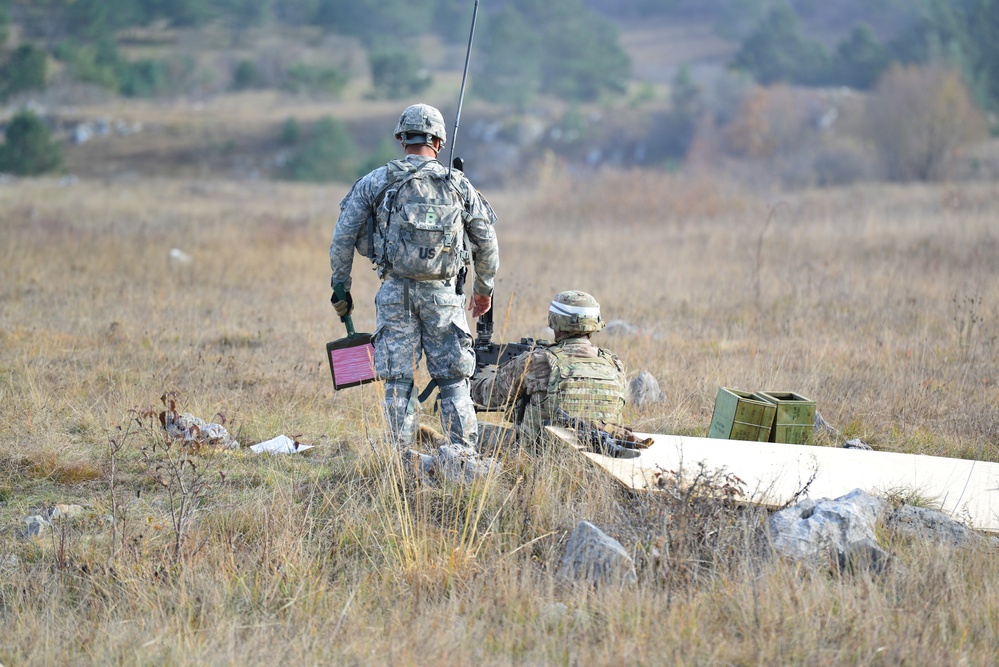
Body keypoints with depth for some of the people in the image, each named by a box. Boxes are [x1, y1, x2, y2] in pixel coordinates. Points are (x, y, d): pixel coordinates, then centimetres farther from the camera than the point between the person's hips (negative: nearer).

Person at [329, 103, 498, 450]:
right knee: (453, 381, 6)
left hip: (396, 293, -1)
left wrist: (340, 287, 9)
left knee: (398, 382, 3)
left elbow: (343, 239, -1)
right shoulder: (458, 185, 4)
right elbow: (487, 243, 11)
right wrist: (484, 288, 25)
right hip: (444, 294, 1)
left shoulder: (375, 183, 1)